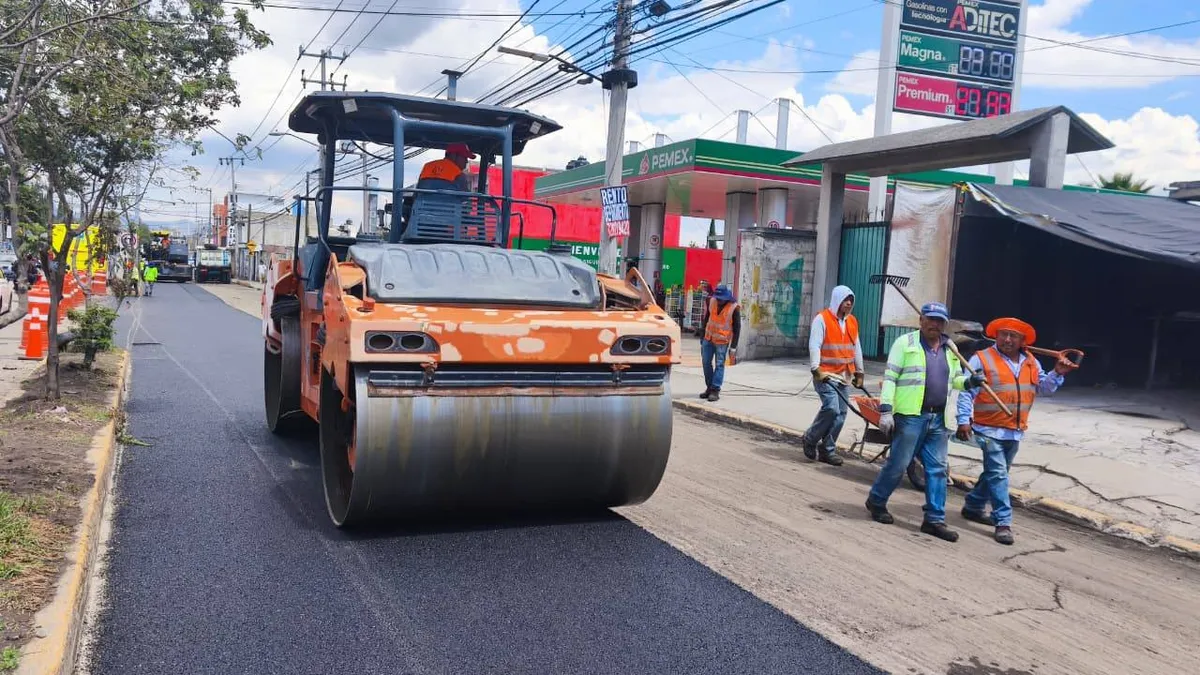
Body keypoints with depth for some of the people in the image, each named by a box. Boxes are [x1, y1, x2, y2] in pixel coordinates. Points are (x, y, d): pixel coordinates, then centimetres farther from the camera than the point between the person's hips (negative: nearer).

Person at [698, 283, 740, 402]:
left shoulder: (734, 308, -16)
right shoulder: (712, 302, -3)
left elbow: (737, 328, -10)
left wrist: (733, 347, -12)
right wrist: (702, 335, 13)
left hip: (722, 341, -5)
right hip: (708, 338, 5)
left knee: (719, 365, -3)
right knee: (706, 363, 9)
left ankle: (715, 390, 0)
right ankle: (709, 388, 22)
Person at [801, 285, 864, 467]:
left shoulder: (852, 322, 14)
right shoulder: (822, 319, -7)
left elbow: (857, 348, 20)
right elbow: (814, 346, -13)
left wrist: (859, 372, 20)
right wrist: (816, 369, -20)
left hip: (843, 376, 7)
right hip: (825, 374, -7)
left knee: (841, 412, 4)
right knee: (831, 408, -18)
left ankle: (828, 449, 14)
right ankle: (811, 439, 4)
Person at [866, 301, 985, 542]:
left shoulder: (950, 349, 15)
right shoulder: (905, 343, -3)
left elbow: (955, 378, 24)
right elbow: (890, 377, -7)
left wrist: (969, 381, 1)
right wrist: (886, 410, -13)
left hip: (939, 419, 6)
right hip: (910, 416, -6)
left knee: (937, 469, 6)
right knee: (898, 464, 0)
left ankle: (934, 520, 13)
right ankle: (876, 501, 22)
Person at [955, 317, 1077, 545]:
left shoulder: (1031, 363, 10)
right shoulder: (982, 359, -8)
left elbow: (1043, 386, 14)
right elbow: (967, 392, -10)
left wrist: (1057, 374, -5)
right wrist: (964, 420, -16)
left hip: (1015, 431, 7)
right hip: (990, 429, -7)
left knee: (996, 473, 17)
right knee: (997, 474, -10)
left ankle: (973, 507, 34)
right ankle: (1003, 522, -7)